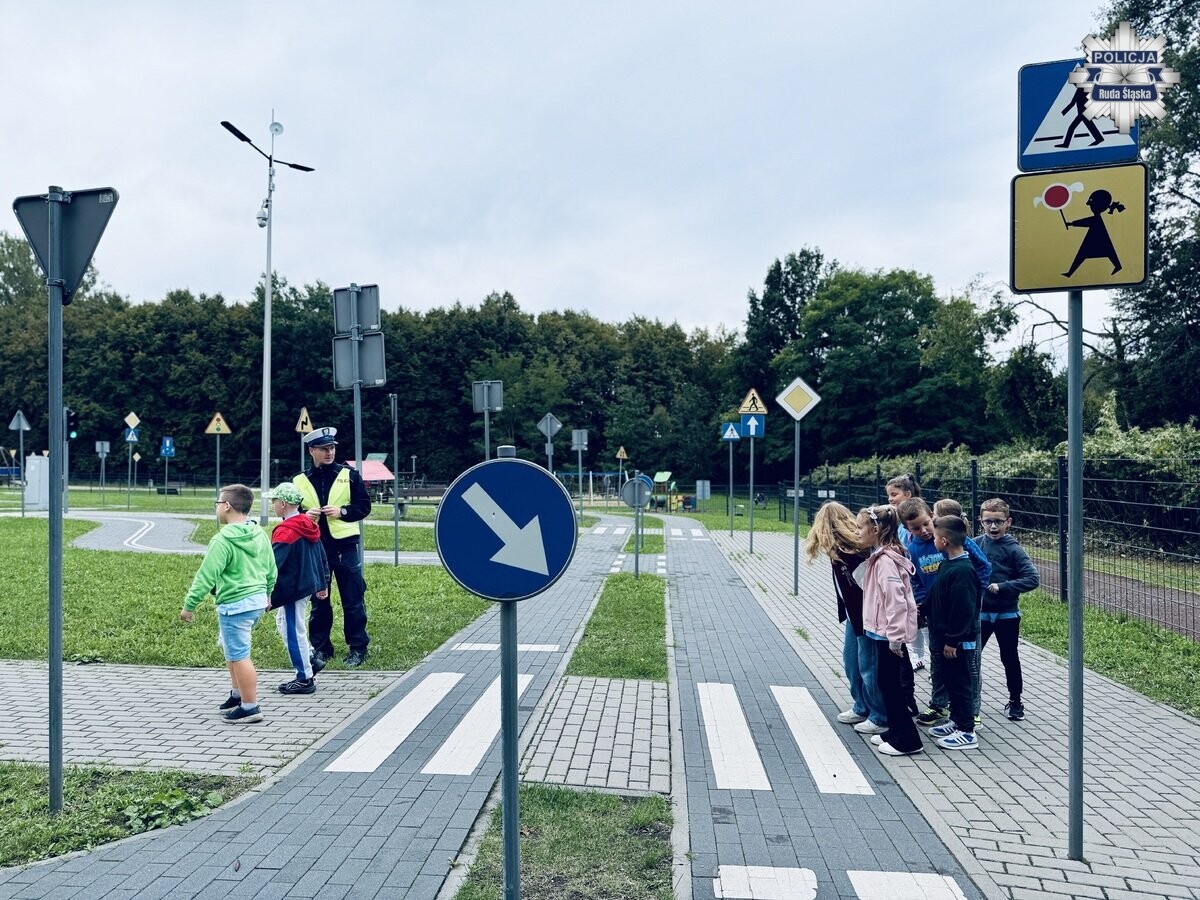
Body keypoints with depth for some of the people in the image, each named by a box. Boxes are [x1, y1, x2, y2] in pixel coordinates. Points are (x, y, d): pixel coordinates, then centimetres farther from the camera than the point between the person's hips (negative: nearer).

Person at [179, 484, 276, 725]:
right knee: (229, 647, 25)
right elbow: (271, 570, 14)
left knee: (239, 656, 1)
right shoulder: (260, 535, 6)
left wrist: (189, 605, -7)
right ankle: (239, 694, 33)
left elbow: (206, 576, -15)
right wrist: (265, 595, 29)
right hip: (257, 601, 9)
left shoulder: (223, 540, -17)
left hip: (235, 605, -9)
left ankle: (250, 708, 7)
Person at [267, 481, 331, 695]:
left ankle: (305, 679, 10)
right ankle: (311, 658, 21)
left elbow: (274, 564, -23)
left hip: (292, 588, -9)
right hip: (308, 586, 9)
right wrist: (322, 585, 24)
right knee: (285, 623, 23)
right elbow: (322, 557, 15)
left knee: (294, 631, 1)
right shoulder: (309, 527, 9)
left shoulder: (286, 531, -18)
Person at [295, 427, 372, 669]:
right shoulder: (299, 481, 5)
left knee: (353, 599, 2)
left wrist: (342, 511, -15)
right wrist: (304, 515, -10)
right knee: (318, 600, 8)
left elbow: (364, 506, 1)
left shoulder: (349, 475, 2)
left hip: (345, 546, -1)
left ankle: (357, 648, 12)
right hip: (314, 547, 2)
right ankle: (321, 648, 20)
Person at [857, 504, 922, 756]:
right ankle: (895, 732, 27)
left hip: (890, 634, -10)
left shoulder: (886, 560, -21)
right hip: (883, 632, 10)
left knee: (890, 683, 0)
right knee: (886, 682, 16)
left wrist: (896, 636, -22)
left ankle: (906, 740, 9)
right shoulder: (878, 556, 10)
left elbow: (895, 600, -24)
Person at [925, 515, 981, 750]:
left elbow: (963, 609, -23)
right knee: (950, 680, 18)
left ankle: (967, 732, 10)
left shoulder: (962, 570, -23)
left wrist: (952, 640, -21)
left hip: (959, 641, -10)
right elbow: (936, 597, 19)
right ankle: (956, 722, 31)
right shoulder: (947, 564, 8)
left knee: (960, 683, 0)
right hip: (946, 636, 10)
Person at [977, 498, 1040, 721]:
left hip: (1007, 614, -2)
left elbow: (1032, 579, -17)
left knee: (1009, 658, 13)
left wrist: (1002, 587, -22)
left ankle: (1015, 701, 29)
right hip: (979, 613, 2)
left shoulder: (1014, 549, -12)